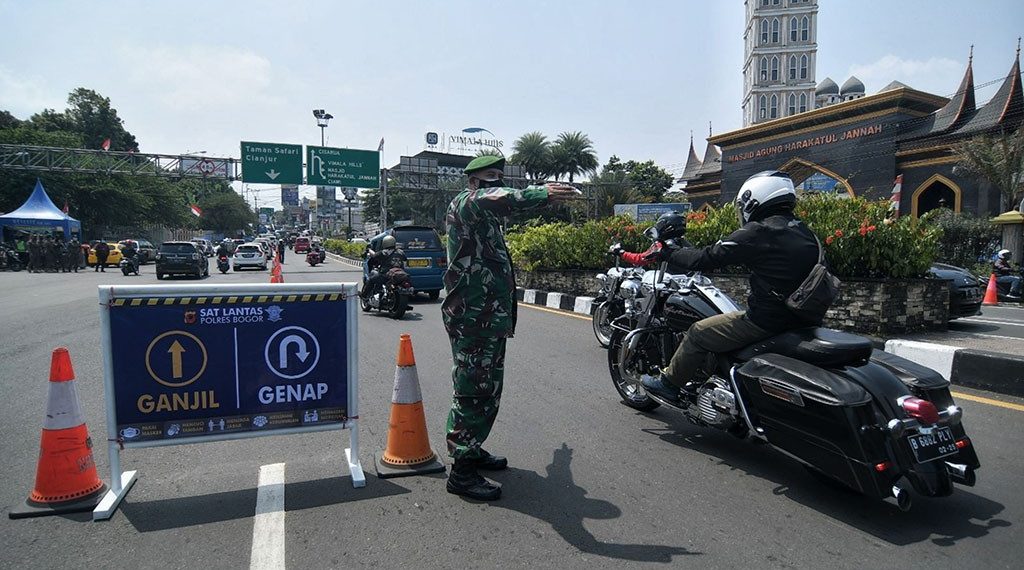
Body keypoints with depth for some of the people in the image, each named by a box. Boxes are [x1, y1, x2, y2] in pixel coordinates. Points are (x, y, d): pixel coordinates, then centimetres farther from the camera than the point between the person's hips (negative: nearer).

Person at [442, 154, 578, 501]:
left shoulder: (486, 216, 22)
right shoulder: (465, 202, -10)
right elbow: (499, 199, -33)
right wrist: (542, 194, -47)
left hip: (489, 317, 11)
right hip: (472, 318, -11)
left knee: (487, 390, 18)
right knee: (473, 390, -8)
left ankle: (471, 449, 32)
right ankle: (462, 472, -1)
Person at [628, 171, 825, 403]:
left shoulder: (758, 233, -16)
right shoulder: (804, 232, 10)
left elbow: (706, 258, -13)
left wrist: (666, 253, 2)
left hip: (767, 321, -9)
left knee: (699, 332, 7)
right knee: (722, 324, 28)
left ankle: (669, 383, 22)